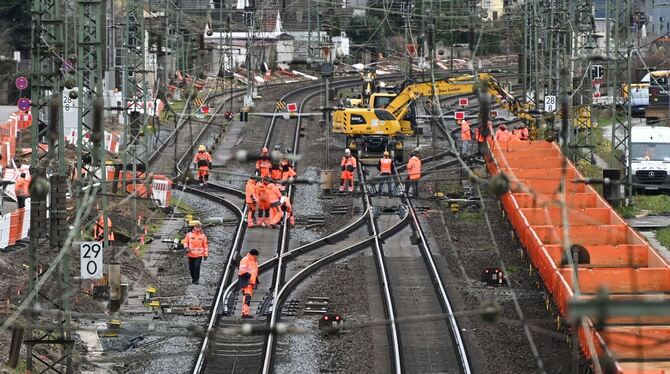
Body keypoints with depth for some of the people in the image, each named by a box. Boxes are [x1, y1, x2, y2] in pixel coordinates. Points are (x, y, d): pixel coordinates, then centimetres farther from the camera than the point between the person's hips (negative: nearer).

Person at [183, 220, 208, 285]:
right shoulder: (189, 234, 3)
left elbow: (205, 246, 7)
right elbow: (185, 242, 9)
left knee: (197, 267, -15)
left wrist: (206, 254, 5)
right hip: (191, 255, 2)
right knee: (191, 267, 8)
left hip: (199, 255, -2)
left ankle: (196, 280, -7)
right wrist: (186, 247, -12)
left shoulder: (203, 236, 3)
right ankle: (193, 278, 27)